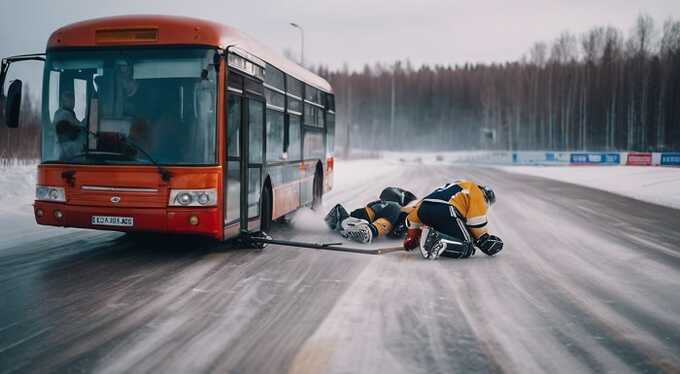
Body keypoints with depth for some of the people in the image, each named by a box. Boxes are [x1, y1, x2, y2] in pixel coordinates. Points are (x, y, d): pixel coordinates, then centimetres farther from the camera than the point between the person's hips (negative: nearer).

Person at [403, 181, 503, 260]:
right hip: (445, 212, -8)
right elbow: (477, 223, 6)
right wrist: (486, 241, 18)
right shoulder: (477, 193, 18)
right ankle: (438, 242, -26)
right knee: (467, 248, -2)